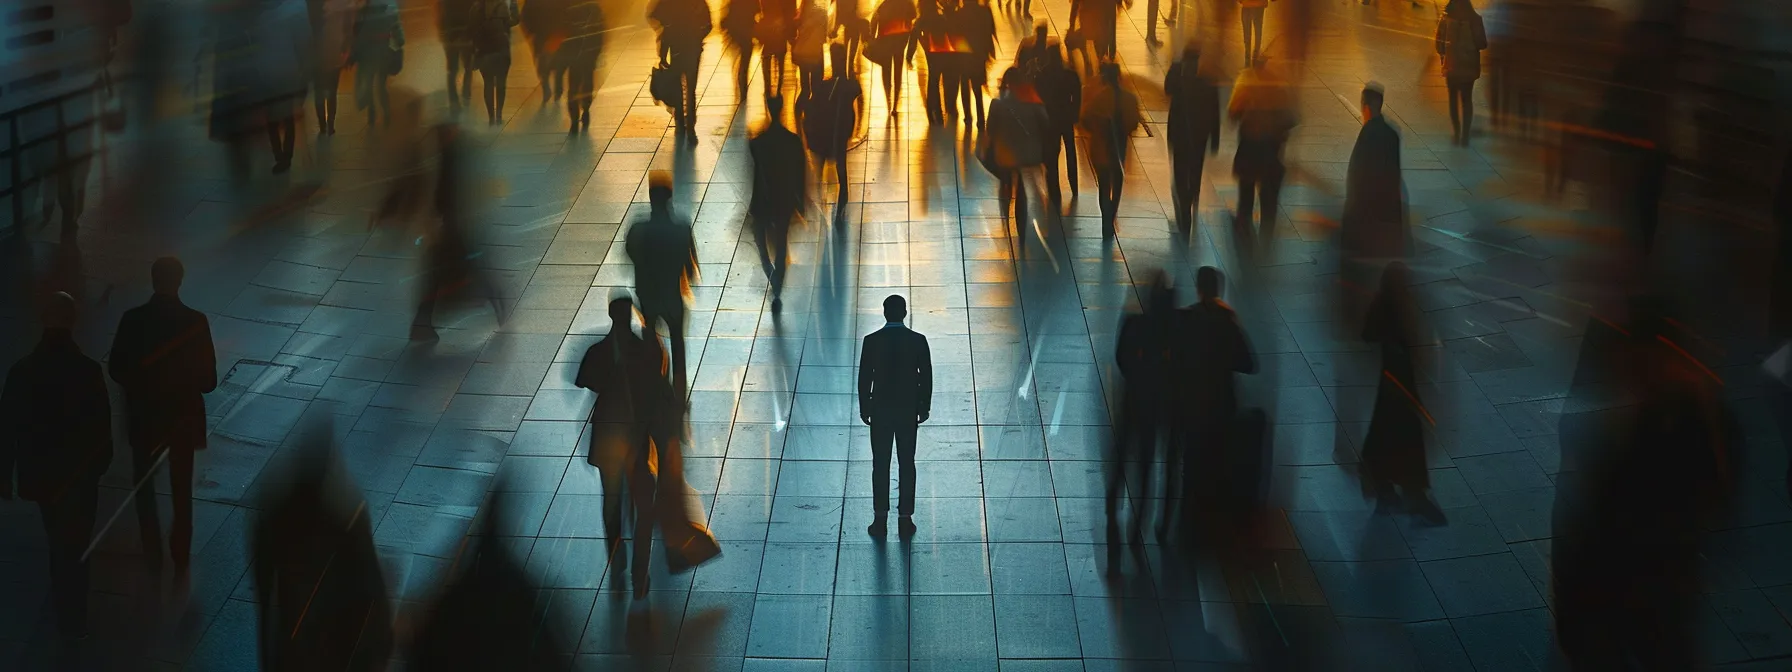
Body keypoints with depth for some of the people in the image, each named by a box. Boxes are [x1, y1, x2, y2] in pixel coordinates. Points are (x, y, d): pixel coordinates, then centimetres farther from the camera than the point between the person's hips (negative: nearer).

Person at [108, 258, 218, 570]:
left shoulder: (133, 319, -15)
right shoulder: (196, 321, -16)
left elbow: (116, 369, -7)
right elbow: (208, 379, -12)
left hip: (144, 414, 0)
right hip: (184, 415, 0)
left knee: (143, 484, 20)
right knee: (181, 488, 17)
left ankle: (153, 551, 19)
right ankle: (180, 554, 24)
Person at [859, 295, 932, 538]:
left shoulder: (872, 341, -11)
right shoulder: (918, 341, -9)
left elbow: (864, 378, -6)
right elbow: (926, 377, -4)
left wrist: (864, 408, 7)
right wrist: (925, 407, 9)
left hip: (880, 409, -1)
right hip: (909, 410, 1)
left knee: (880, 465, 7)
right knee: (907, 465, 9)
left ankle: (880, 520, 9)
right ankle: (905, 520, 11)